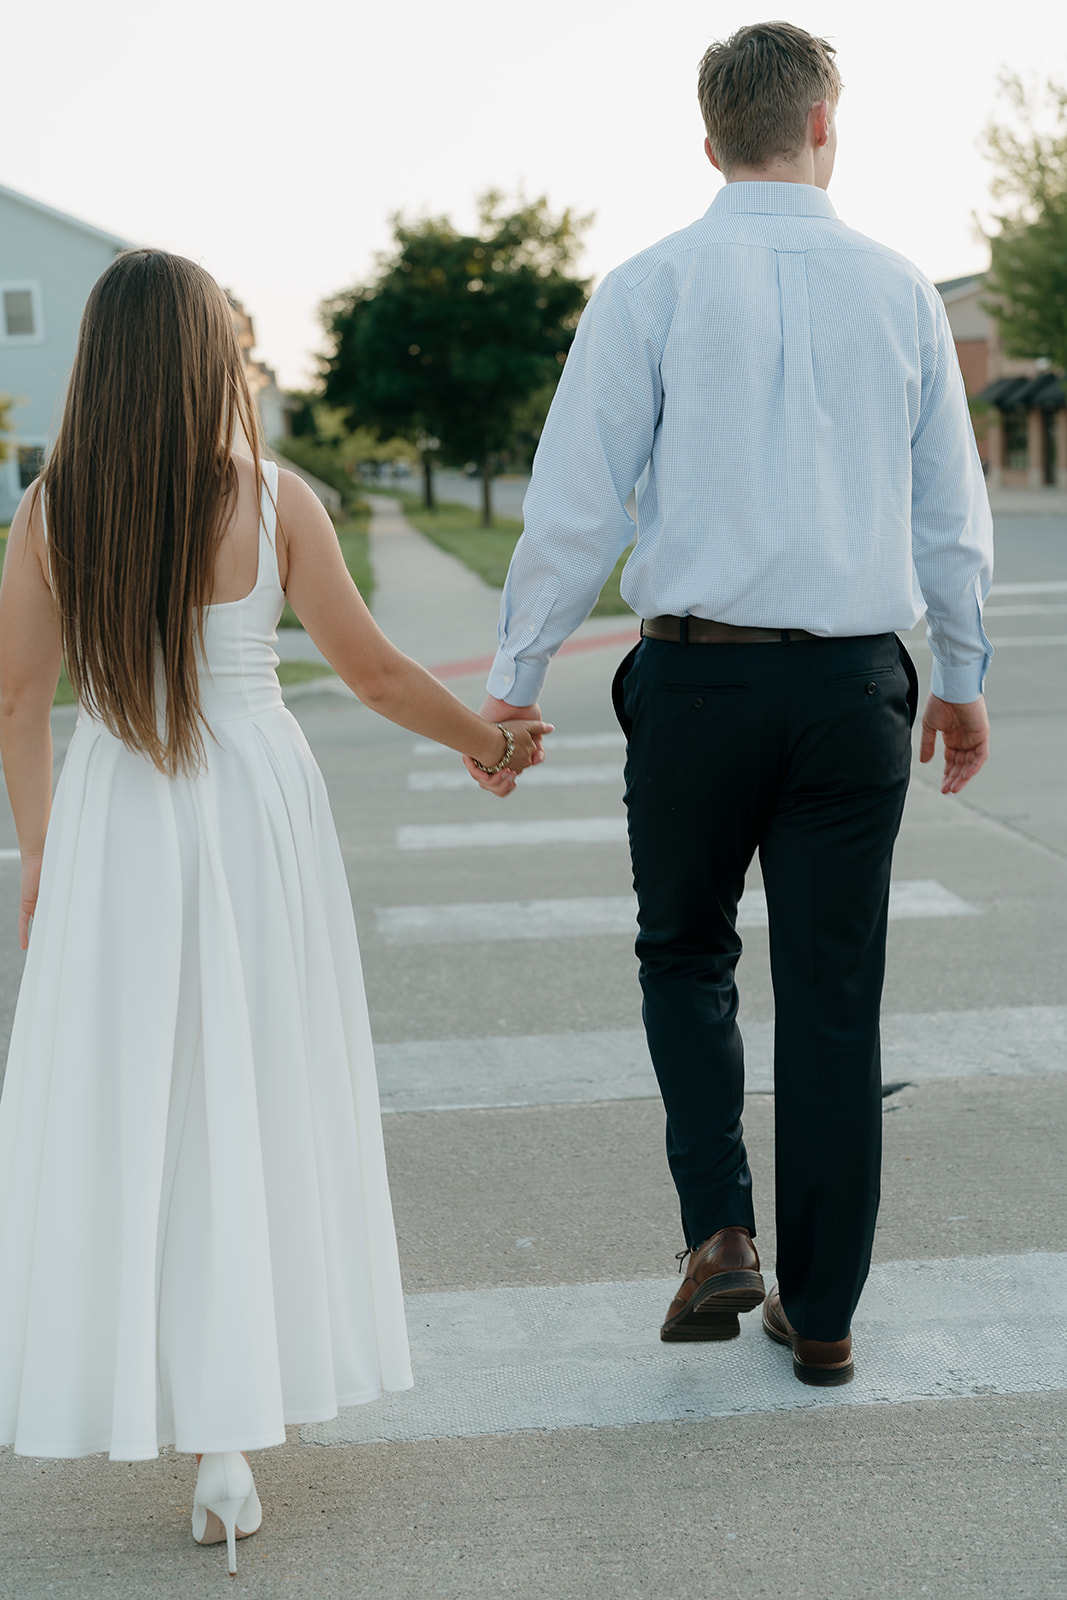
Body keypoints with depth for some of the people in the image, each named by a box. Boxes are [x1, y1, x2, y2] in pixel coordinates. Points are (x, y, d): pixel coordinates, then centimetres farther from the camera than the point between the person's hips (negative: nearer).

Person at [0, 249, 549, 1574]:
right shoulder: (274, 503, -7)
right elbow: (374, 675, -2)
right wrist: (488, 739, 14)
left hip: (111, 831, 1)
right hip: (255, 818, -1)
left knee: (116, 1115, 11)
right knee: (250, 1111, 9)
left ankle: (131, 1387, 20)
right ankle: (229, 1435, 15)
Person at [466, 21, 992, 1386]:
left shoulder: (648, 290, -3)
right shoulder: (899, 291, 4)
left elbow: (577, 506, -5)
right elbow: (952, 515, 10)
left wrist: (515, 681, 4)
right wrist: (962, 678, 22)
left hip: (698, 674, -1)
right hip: (855, 684, 2)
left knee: (686, 952, 20)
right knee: (834, 1001, 9)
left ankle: (720, 1234, 5)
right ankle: (820, 1314, 18)